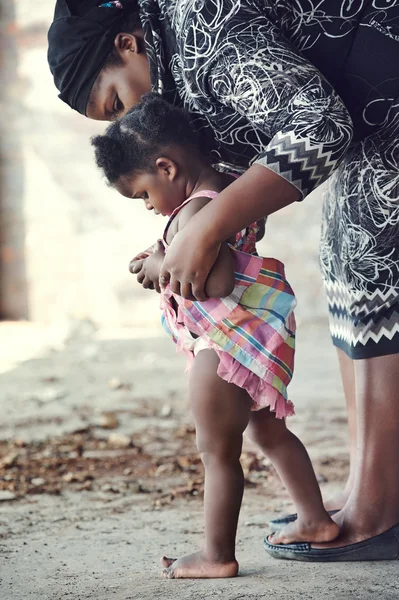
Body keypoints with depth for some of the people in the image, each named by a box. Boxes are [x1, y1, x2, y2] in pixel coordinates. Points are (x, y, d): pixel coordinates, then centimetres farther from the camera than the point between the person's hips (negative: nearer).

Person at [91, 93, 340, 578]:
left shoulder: (195, 213, -23)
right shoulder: (230, 194, 7)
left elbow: (217, 283, -32)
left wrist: (162, 269, -18)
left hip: (225, 346, -10)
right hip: (261, 336, 10)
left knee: (217, 450, 0)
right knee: (268, 432, 23)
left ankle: (218, 556, 9)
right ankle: (315, 520, 31)